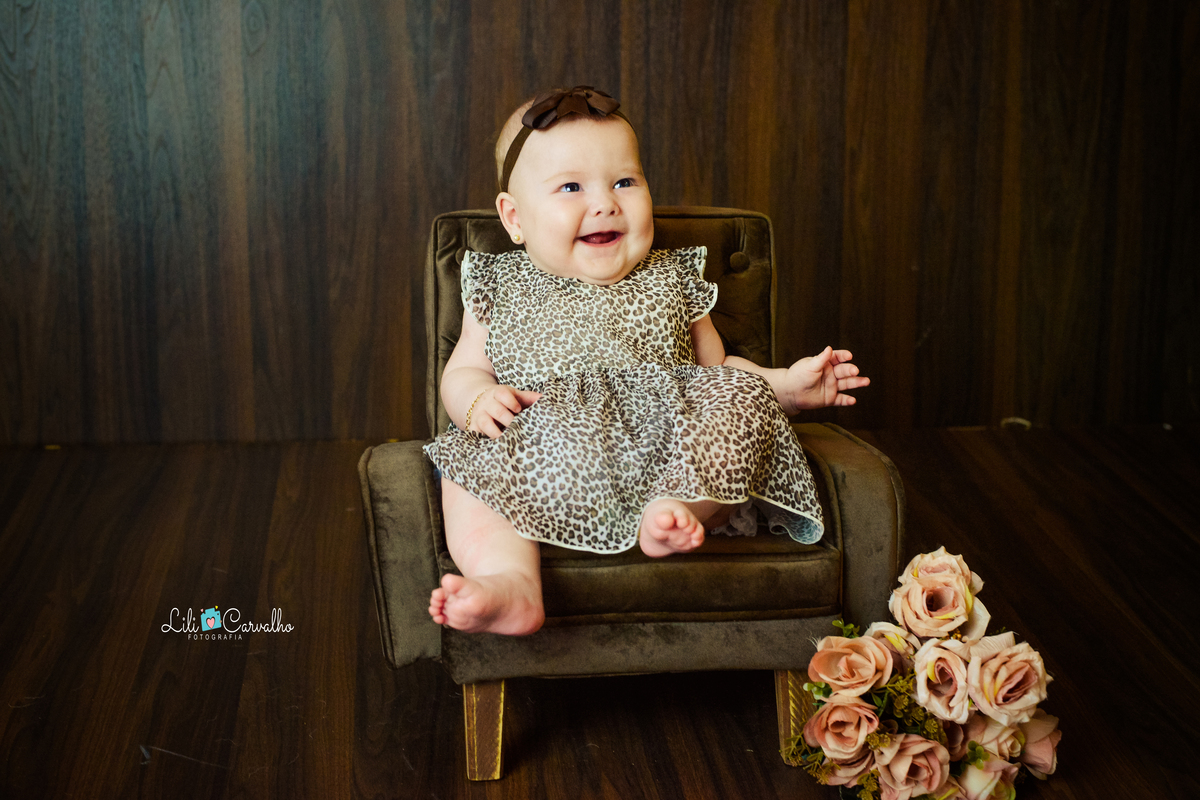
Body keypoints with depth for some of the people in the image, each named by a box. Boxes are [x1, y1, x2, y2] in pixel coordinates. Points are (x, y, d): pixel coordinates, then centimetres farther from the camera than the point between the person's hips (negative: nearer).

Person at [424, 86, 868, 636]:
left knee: (742, 404, -25)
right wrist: (478, 399, -5)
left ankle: (675, 506, -41)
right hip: (545, 452, -1)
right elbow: (460, 375, 20)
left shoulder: (672, 282, 22)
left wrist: (786, 385, 7)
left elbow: (717, 369, 25)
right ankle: (510, 585, -46)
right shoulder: (501, 288, 19)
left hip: (667, 441, 1)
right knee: (467, 476, -29)